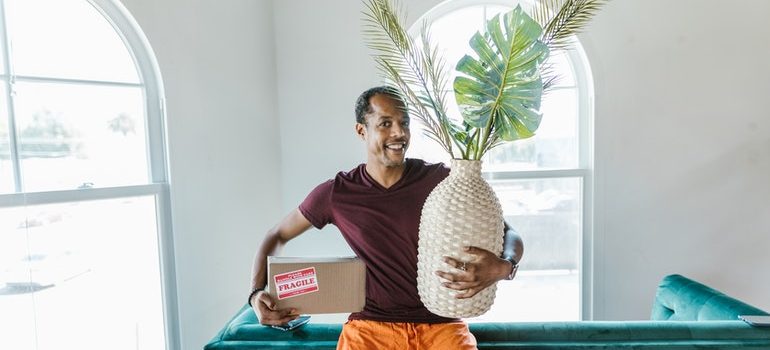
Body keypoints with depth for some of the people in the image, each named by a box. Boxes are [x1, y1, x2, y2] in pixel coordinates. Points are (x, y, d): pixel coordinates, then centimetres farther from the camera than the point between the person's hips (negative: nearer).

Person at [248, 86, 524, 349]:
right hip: (372, 324, 1)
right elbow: (277, 236, 10)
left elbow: (509, 235, -3)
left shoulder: (441, 180, -6)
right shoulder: (336, 193, -3)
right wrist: (257, 293, -6)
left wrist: (503, 266, -26)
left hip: (440, 322, 0)